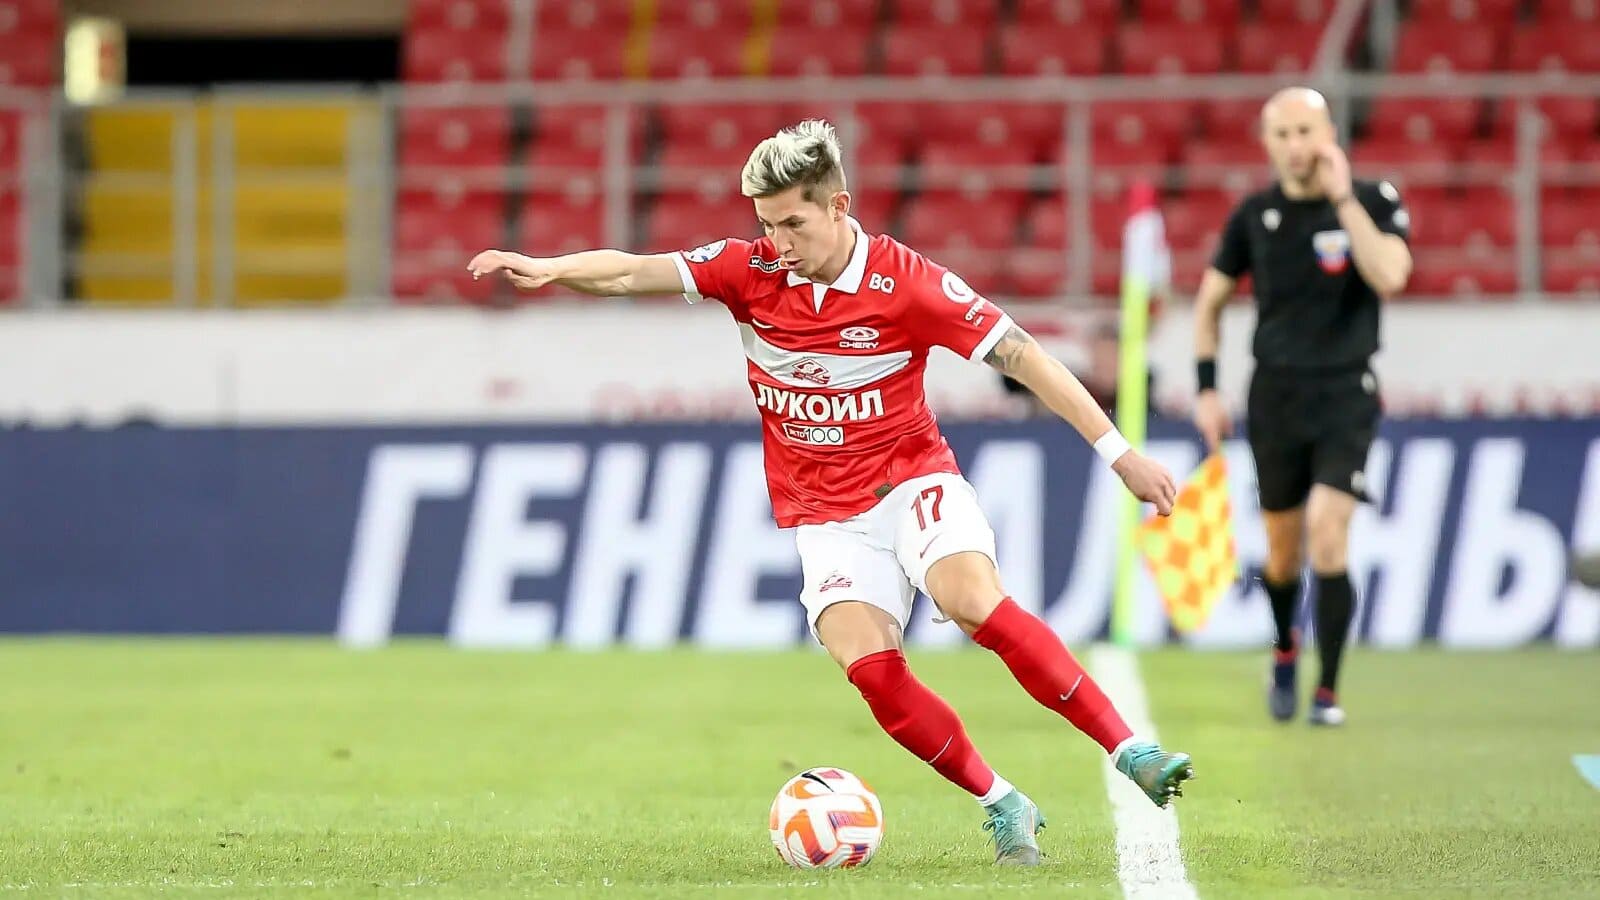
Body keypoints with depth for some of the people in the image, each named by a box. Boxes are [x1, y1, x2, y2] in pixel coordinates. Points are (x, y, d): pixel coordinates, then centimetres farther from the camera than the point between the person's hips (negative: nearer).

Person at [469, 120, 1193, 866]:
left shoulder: (906, 282, -14)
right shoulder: (750, 271, -4)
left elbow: (1022, 356, -11)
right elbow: (633, 274, -9)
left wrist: (1117, 453, -12)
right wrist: (548, 269, -30)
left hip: (911, 481, -2)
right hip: (826, 516, 2)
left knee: (975, 601, -30)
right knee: (868, 666, -21)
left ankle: (1128, 750, -23)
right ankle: (1002, 807, -7)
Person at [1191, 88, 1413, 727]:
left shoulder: (1374, 202, -5)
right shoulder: (1255, 215, 3)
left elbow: (1389, 278, -23)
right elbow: (1210, 301, 14)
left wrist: (1342, 197, -24)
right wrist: (1207, 390, 6)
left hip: (1346, 392, -3)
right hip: (1275, 393, 3)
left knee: (1327, 532, -19)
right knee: (1282, 554, 8)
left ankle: (1328, 690, -8)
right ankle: (1286, 650, 40)